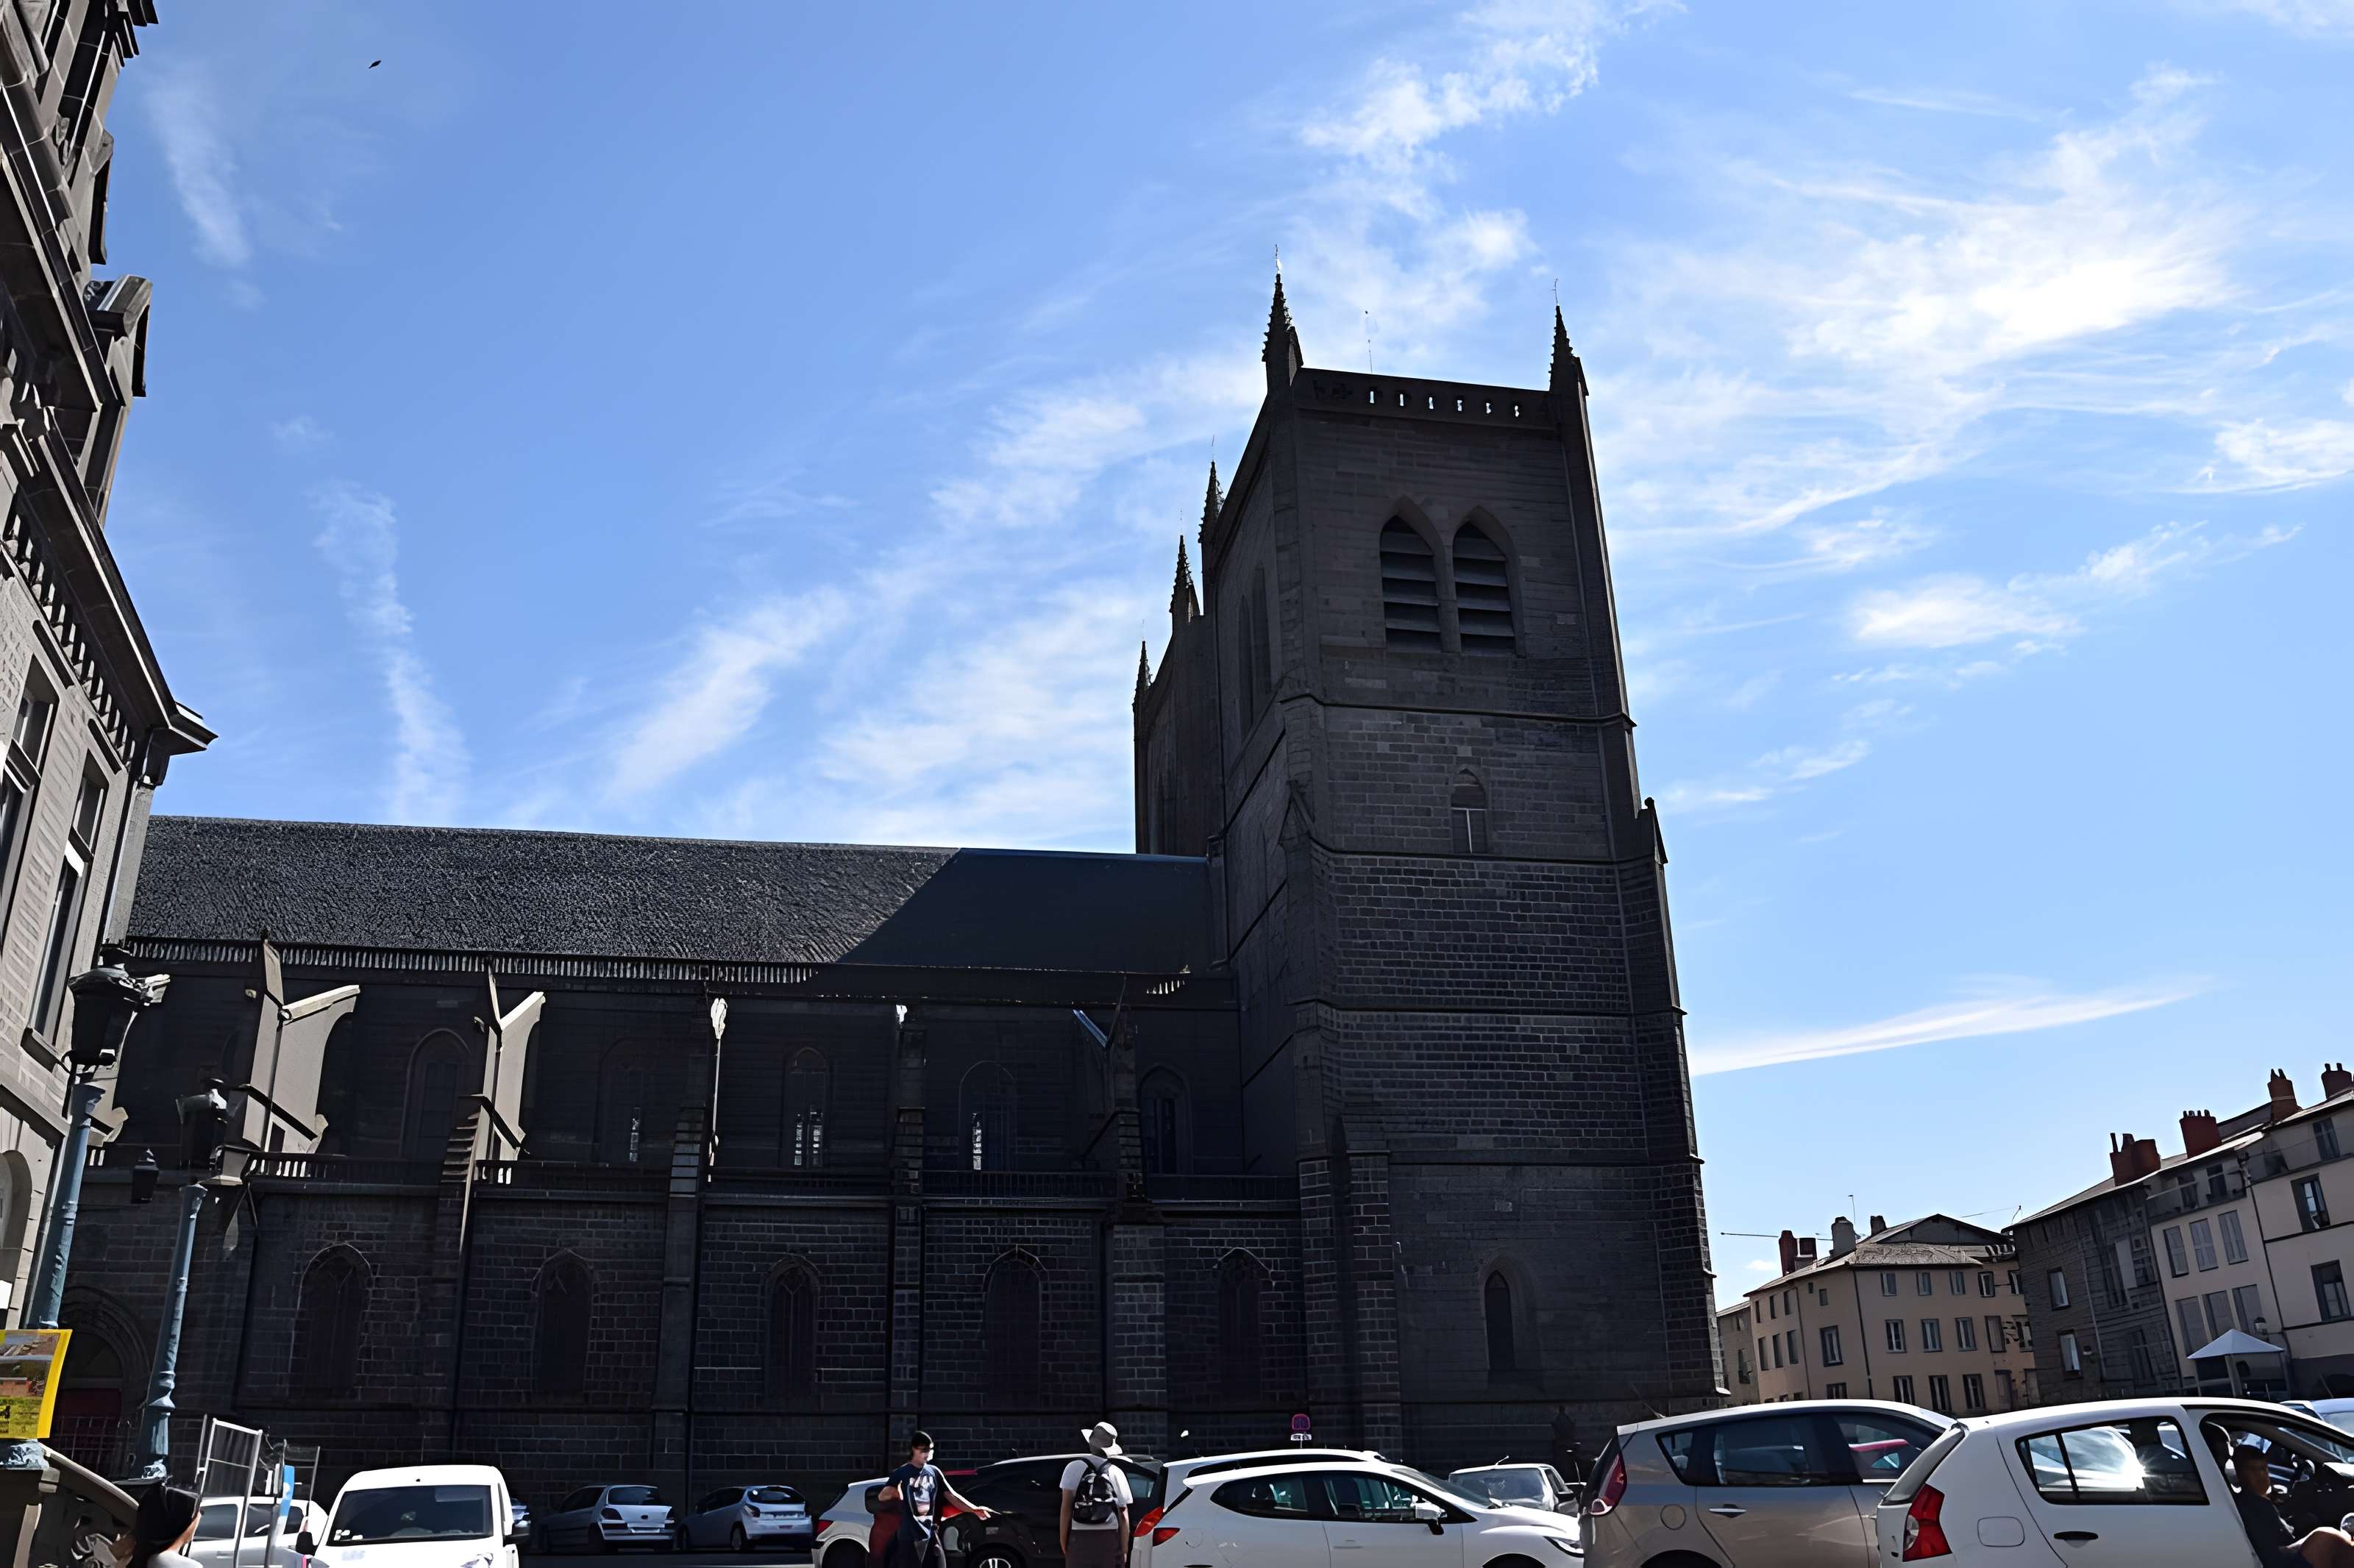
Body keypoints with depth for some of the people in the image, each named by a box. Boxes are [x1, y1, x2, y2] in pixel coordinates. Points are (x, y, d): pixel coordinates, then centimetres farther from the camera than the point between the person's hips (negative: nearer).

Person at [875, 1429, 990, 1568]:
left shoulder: (934, 1472, 8)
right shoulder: (901, 1473, -5)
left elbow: (951, 1495, 9)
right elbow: (881, 1496, -15)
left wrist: (974, 1509, -3)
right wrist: (894, 1492, -38)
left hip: (931, 1535, 4)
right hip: (909, 1536, -4)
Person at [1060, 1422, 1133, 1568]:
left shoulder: (1074, 1468, 0)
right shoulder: (1116, 1473, 4)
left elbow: (1066, 1507, -3)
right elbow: (1123, 1515, 2)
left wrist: (1063, 1541, 2)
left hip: (1080, 1538, -1)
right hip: (1109, 1539, 1)